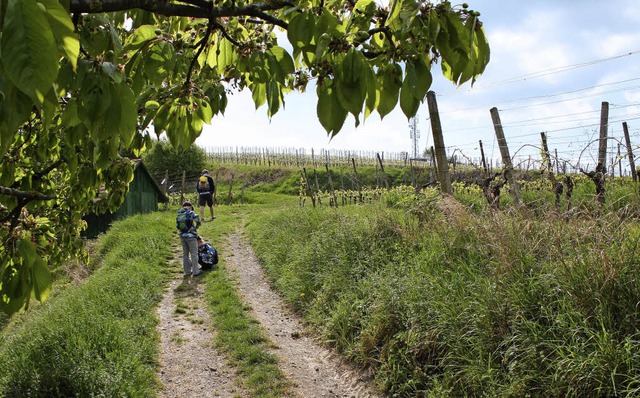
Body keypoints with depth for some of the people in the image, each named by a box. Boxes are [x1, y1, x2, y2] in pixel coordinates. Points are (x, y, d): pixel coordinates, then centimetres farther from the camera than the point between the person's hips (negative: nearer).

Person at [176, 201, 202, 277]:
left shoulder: (178, 214, 6)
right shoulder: (191, 213, -9)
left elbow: (177, 226, 8)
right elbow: (198, 222, -15)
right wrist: (196, 227, 3)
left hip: (182, 236, 5)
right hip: (191, 236, -5)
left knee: (185, 254, 13)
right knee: (194, 254, 3)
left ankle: (187, 271, 19)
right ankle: (195, 271, 5)